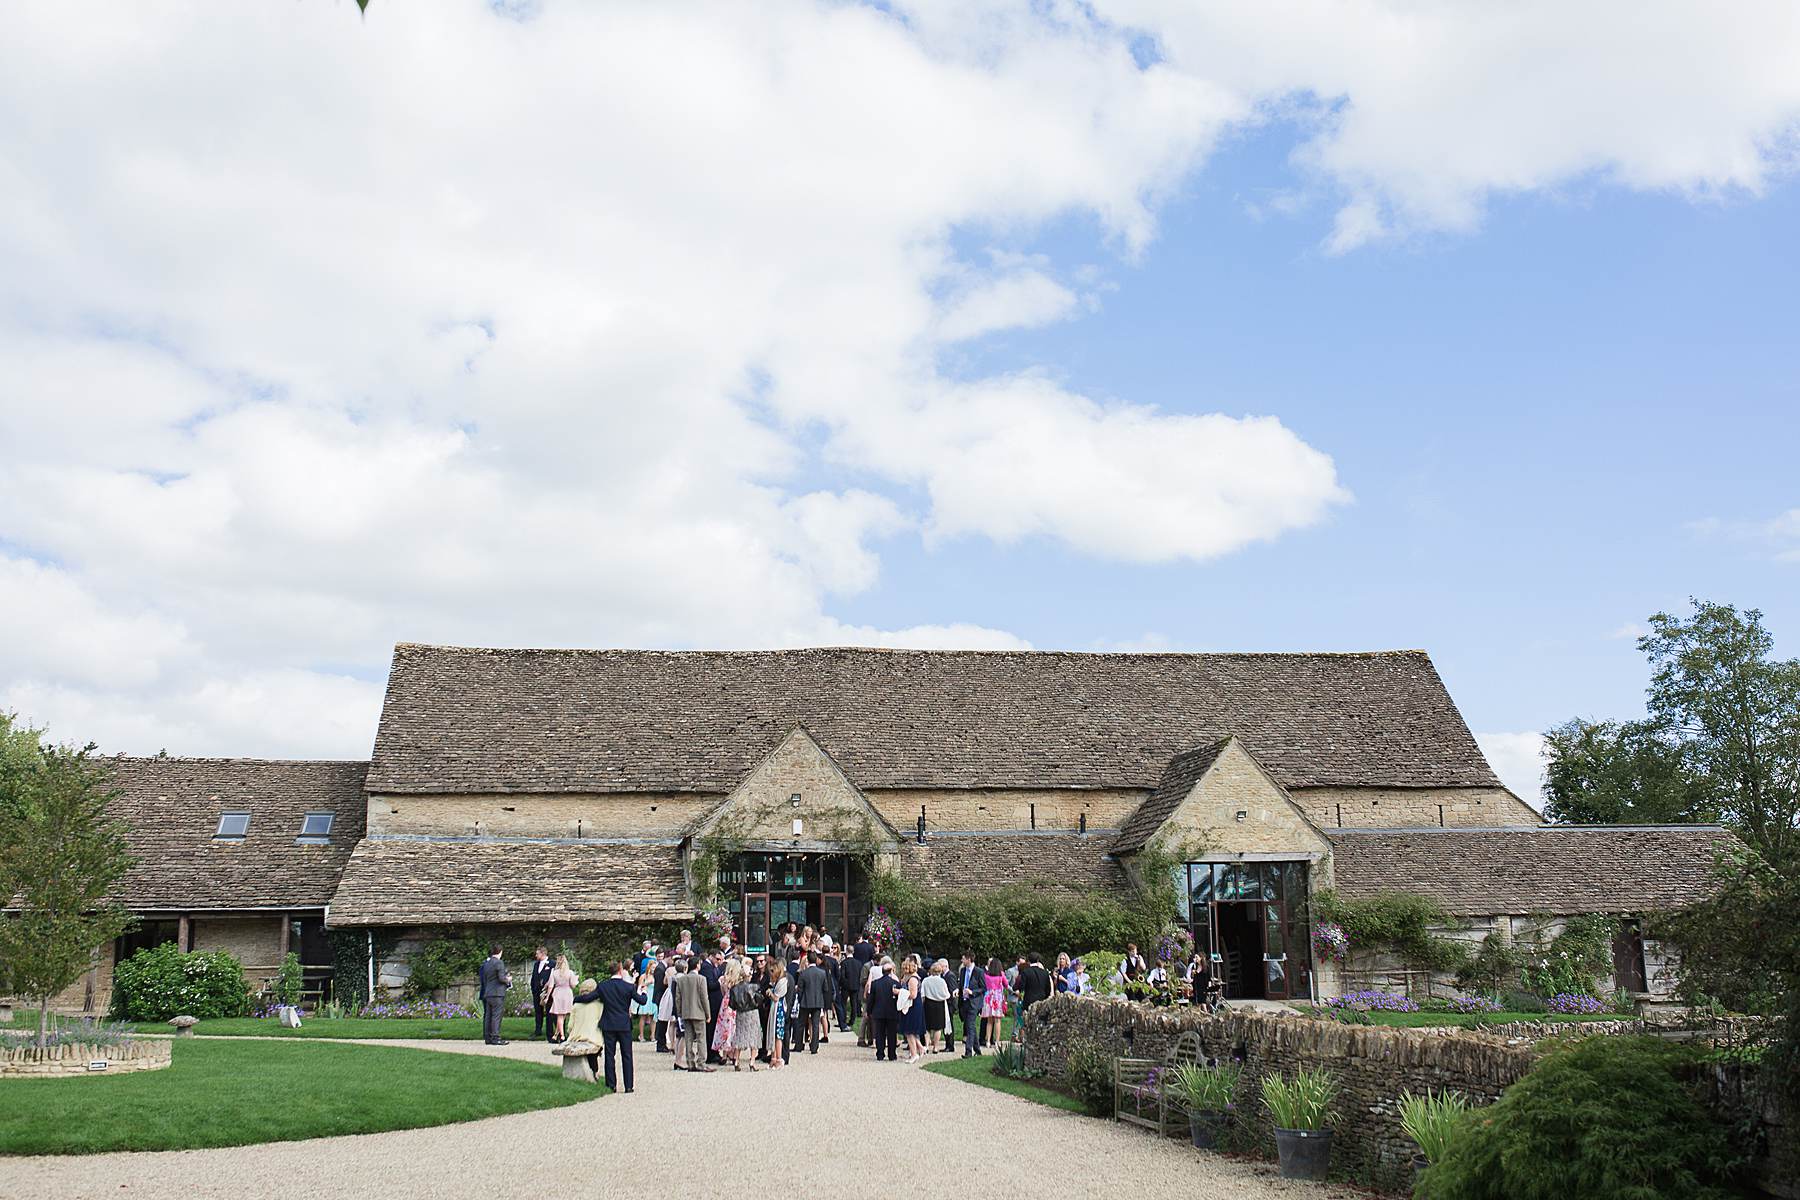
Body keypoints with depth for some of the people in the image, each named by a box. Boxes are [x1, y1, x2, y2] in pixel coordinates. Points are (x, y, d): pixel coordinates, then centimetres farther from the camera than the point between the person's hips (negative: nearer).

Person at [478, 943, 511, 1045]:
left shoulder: (485, 964, 13)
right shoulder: (499, 963, -11)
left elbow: (483, 980, 18)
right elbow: (501, 978, -16)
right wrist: (508, 979, 3)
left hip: (487, 994, 8)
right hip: (498, 993, -8)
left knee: (488, 1015, 9)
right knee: (496, 1015, -8)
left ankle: (488, 1037, 10)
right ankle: (495, 1038, -10)